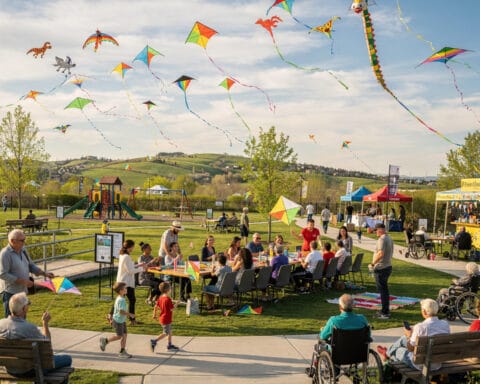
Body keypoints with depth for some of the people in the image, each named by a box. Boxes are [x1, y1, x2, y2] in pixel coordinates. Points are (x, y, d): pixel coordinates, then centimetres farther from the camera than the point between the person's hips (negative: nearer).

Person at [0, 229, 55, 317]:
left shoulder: (23, 251, 7)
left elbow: (31, 265, 17)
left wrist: (44, 273, 3)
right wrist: (23, 281, -22)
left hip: (22, 291, 8)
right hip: (10, 292, -8)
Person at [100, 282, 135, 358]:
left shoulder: (118, 298, 8)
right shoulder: (121, 300, -24)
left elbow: (115, 307, 19)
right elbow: (121, 311, -29)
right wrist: (130, 314, -21)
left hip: (122, 320, 10)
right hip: (118, 321, -10)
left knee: (124, 335, 9)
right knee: (119, 336, 2)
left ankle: (122, 352, 14)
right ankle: (105, 340, 19)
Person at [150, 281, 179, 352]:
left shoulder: (160, 298, 4)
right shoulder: (168, 299, -21)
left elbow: (156, 307, 8)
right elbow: (172, 309, -19)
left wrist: (154, 315, 17)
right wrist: (176, 304, -5)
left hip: (162, 318, 9)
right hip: (166, 319, -9)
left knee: (170, 331, 17)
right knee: (165, 333, -1)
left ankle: (170, 345, 24)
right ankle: (154, 341, -8)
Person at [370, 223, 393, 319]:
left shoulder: (382, 239, -18)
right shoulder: (389, 238, 13)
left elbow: (381, 253, -29)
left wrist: (373, 263, -21)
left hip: (381, 268, -10)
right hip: (388, 266, 10)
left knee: (382, 290, -4)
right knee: (384, 289, 18)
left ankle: (385, 313, 0)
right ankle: (386, 310, 26)